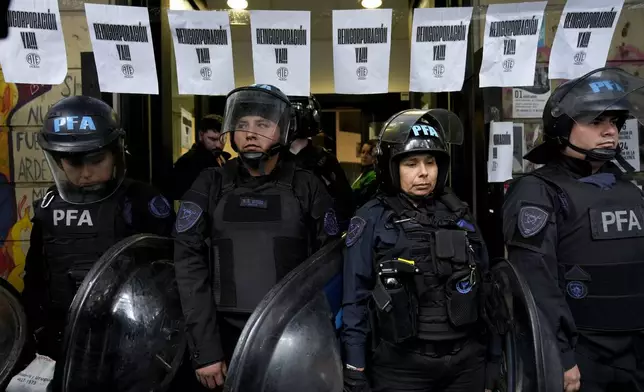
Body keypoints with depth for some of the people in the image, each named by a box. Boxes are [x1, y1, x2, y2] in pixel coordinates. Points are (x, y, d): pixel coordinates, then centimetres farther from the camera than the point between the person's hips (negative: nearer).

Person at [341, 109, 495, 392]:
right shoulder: (372, 220, -9)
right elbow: (355, 300, -9)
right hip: (402, 366, -4)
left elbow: (485, 283, 10)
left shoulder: (458, 213, 4)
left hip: (467, 360, 4)